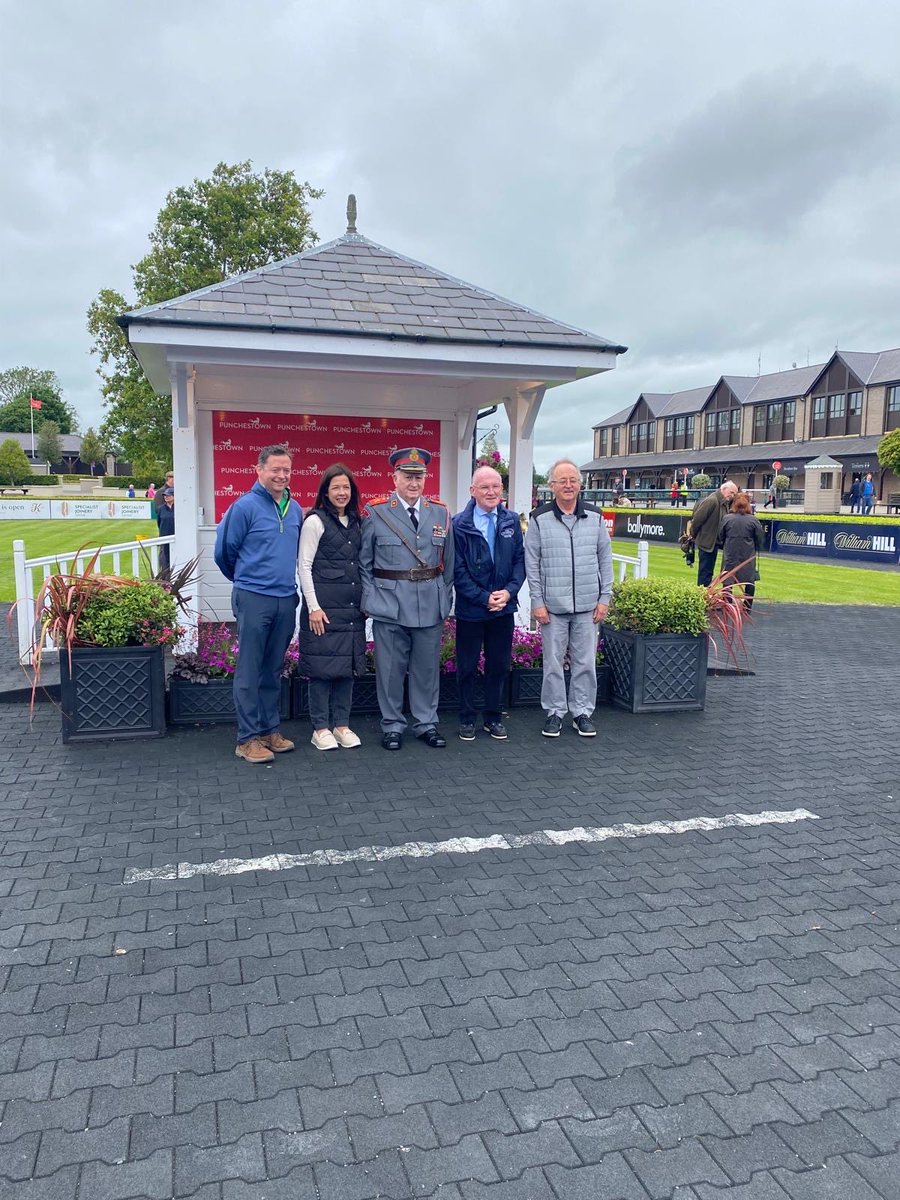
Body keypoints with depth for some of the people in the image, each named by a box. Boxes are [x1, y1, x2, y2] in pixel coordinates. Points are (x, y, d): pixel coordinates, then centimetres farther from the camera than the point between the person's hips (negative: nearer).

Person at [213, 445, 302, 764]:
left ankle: (270, 729, 24)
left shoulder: (295, 509, 10)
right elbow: (223, 552, -1)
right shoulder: (245, 506, -8)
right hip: (253, 599, -5)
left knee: (273, 670, 14)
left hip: (286, 599, 6)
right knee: (250, 672, 0)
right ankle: (248, 738, 8)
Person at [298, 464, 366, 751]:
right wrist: (313, 607, -12)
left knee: (348, 664, 9)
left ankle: (342, 724, 19)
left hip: (352, 607, 6)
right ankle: (320, 728, 11)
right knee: (322, 665, 0)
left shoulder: (356, 522, 12)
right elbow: (304, 566, -7)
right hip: (323, 606, -6)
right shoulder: (315, 521, -5)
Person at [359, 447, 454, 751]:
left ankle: (426, 723, 24)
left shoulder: (441, 512, 6)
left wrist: (444, 598, 9)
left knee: (427, 667, 10)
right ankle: (392, 725, 19)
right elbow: (363, 561, 2)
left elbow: (449, 562, 12)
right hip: (389, 606, -2)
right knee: (390, 669, 4)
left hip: (431, 606, 3)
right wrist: (370, 599, -3)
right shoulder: (375, 512, -3)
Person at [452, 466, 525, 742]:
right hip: (470, 609, -3)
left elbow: (520, 559, 5)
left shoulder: (511, 520, 2)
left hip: (504, 607, 3)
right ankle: (466, 719, 23)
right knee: (467, 666, 8)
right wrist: (484, 598, -14)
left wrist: (509, 591, -10)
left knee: (499, 665, 12)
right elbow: (458, 571, -10)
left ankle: (493, 717, 26)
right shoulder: (460, 524, -9)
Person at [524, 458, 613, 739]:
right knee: (553, 661, 6)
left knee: (585, 662, 7)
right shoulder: (539, 519, 0)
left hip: (588, 605, 1)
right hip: (552, 605, -1)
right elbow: (532, 563, 0)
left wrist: (604, 598, 4)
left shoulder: (595, 517, 5)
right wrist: (537, 602, -4)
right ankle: (554, 712, 20)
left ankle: (583, 712, 20)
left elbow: (605, 560, 9)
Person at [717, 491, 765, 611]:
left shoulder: (727, 518, -5)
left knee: (728, 581, 7)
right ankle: (747, 607, 12)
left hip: (730, 556, 1)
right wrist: (755, 550, 19)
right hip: (748, 556, -1)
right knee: (750, 582, 11)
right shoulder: (753, 520, -7)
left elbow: (720, 537, 3)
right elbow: (760, 539, 1)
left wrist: (724, 548, 21)